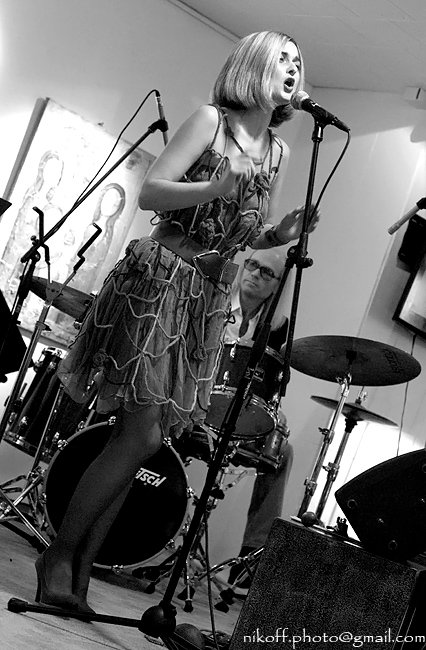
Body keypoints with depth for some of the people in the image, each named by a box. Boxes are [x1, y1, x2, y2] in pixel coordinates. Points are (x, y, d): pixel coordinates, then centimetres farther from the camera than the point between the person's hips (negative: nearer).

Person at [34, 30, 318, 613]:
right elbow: (149, 193, -11)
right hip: (159, 279, -6)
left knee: (141, 436, 4)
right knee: (143, 433, -12)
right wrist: (213, 189, -26)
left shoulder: (279, 153, 13)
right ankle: (60, 555, 5)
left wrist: (283, 233, -2)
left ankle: (80, 570, 13)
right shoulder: (211, 120, -4)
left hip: (210, 296, 6)